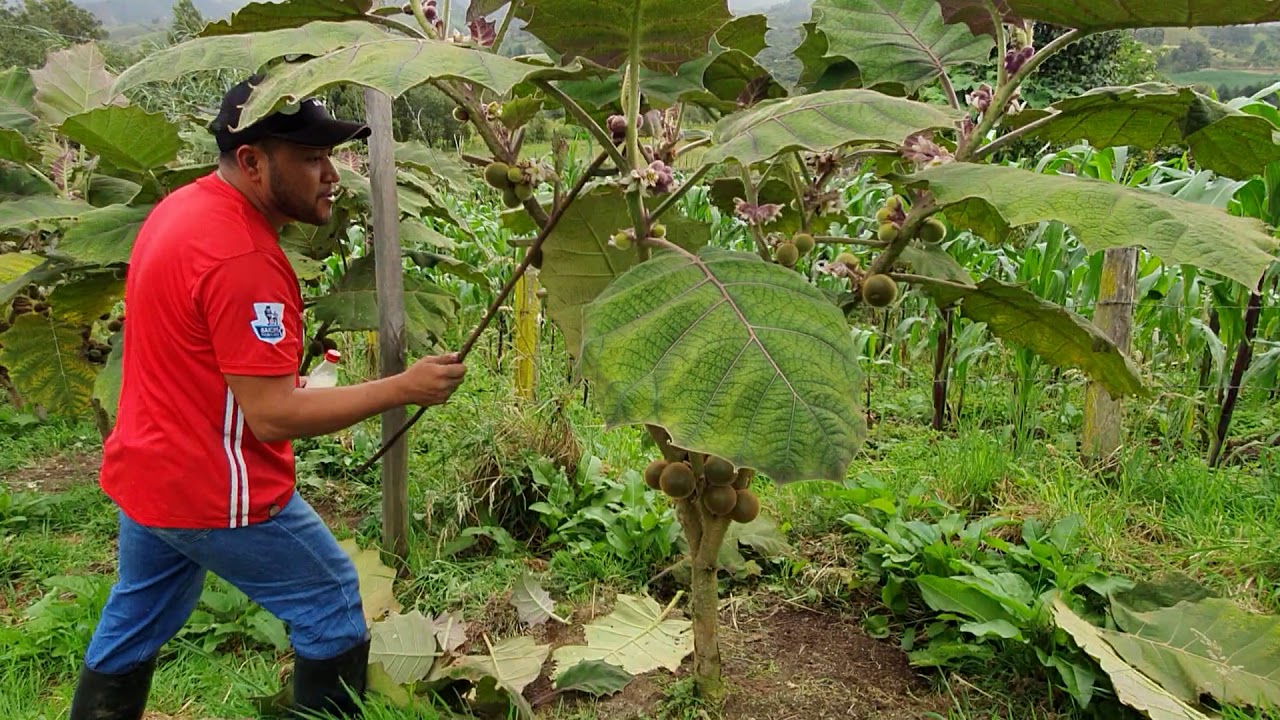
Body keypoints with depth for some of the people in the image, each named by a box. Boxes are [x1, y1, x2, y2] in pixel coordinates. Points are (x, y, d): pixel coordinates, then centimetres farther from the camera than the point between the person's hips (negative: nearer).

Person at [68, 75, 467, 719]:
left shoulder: (180, 207, 5)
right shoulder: (243, 258, -26)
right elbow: (273, 416, -27)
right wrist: (404, 388, -24)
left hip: (142, 472, 10)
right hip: (215, 492, -10)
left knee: (132, 627, 25)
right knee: (332, 606, 8)